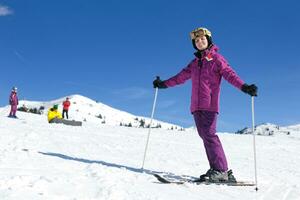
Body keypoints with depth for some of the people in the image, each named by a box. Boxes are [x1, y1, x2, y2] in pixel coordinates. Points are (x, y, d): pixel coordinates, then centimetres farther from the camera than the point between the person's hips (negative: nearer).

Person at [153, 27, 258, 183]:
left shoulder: (216, 59, 5)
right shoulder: (195, 63, 23)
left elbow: (230, 74, -8)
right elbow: (181, 77, 29)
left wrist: (244, 87, -24)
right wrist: (164, 84, 29)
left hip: (210, 104, -6)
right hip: (196, 105, 6)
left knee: (209, 134, -16)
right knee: (204, 135, 0)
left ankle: (222, 171, -14)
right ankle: (216, 169, 2)